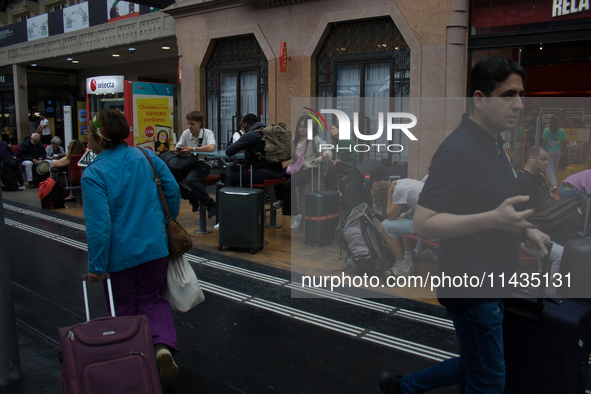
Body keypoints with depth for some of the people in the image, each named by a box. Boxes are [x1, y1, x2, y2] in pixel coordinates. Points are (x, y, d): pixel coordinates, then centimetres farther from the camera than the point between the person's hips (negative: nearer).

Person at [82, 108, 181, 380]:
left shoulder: (93, 174, -16)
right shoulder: (146, 157, -3)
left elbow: (99, 224, -19)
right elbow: (172, 189, 2)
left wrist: (96, 266, -10)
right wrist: (167, 224, 18)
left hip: (120, 254, -3)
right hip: (155, 246, 4)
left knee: (124, 307, 18)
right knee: (153, 299, 18)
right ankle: (163, 345, -6)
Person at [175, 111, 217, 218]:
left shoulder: (207, 133, -6)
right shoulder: (186, 133, 8)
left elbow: (211, 148, -24)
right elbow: (178, 147, 10)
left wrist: (192, 149, -25)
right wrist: (177, 151, -16)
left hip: (204, 163, -6)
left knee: (190, 179, -33)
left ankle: (211, 205, -19)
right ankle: (192, 198, 11)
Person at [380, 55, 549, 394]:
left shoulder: (494, 144, 11)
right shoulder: (457, 150, -21)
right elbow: (424, 223, -25)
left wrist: (524, 229, 8)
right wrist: (493, 219, -34)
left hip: (490, 284, 10)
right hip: (471, 287, -10)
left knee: (474, 366, 22)